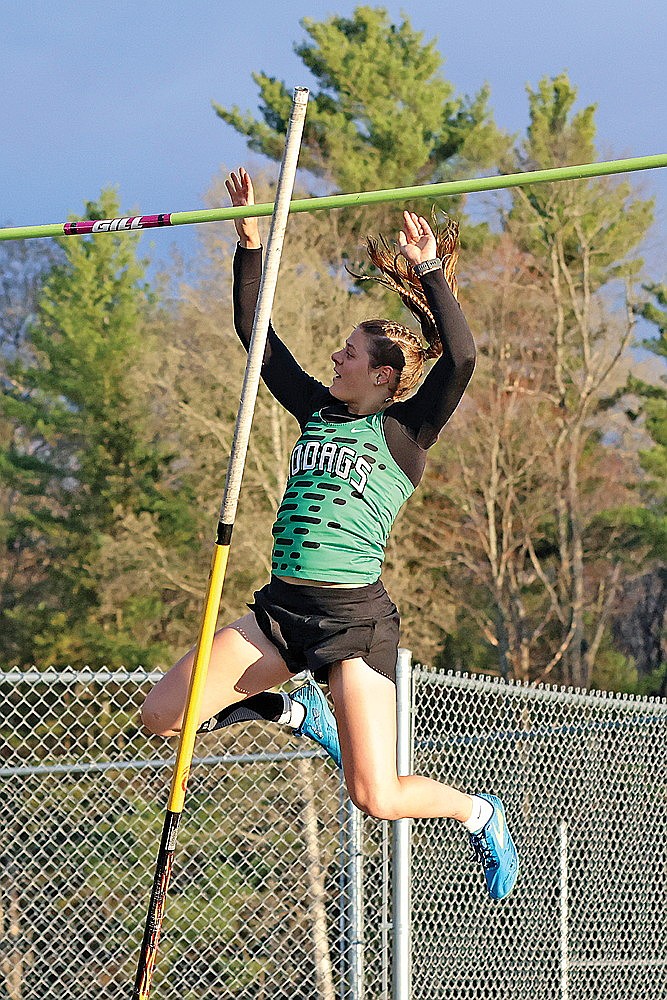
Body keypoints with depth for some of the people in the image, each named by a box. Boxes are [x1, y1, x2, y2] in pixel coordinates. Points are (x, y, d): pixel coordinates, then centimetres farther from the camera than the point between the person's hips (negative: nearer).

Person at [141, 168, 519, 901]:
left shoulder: (405, 430, -1)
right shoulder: (318, 413, 16)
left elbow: (460, 358, -18)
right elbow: (256, 334, 19)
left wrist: (430, 275, -20)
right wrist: (250, 244, 12)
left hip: (355, 615, -6)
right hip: (283, 609, 6)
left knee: (377, 799, -12)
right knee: (161, 715, -7)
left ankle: (479, 814, 21)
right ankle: (292, 708, 18)